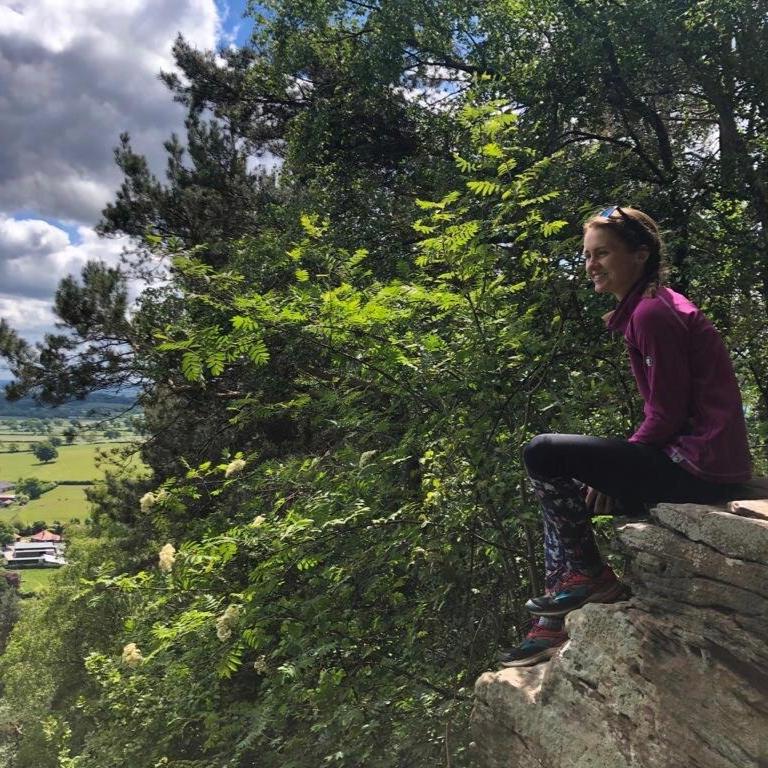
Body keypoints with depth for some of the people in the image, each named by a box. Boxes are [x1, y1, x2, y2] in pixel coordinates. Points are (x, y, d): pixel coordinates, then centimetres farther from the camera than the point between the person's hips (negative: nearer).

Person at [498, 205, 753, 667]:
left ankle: (592, 575, 2)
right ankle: (552, 628, 16)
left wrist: (609, 474, -7)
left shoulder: (651, 313, -15)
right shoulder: (655, 306, 14)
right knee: (564, 493, 15)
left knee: (543, 456, -16)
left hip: (699, 467, -10)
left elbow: (665, 417, -18)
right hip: (699, 460, 10)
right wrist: (612, 472, 8)